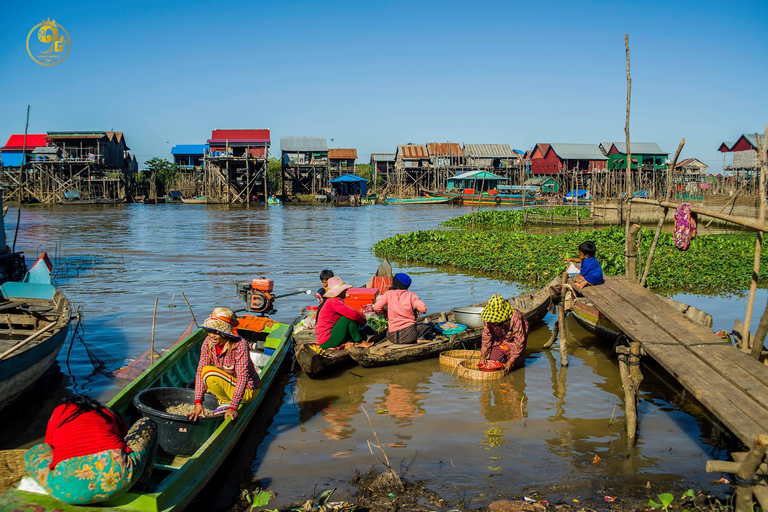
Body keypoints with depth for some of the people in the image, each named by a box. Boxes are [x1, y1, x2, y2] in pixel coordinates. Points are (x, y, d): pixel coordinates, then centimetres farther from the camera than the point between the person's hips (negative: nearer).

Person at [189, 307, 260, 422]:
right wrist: (198, 403, -20)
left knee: (208, 372, -23)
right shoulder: (208, 342, -12)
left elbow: (242, 378, -29)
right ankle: (225, 398, 9)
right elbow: (200, 370, -12)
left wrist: (233, 408, -33)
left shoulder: (240, 345, -29)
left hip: (247, 390, -8)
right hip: (229, 382, 8)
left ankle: (227, 402, -4)